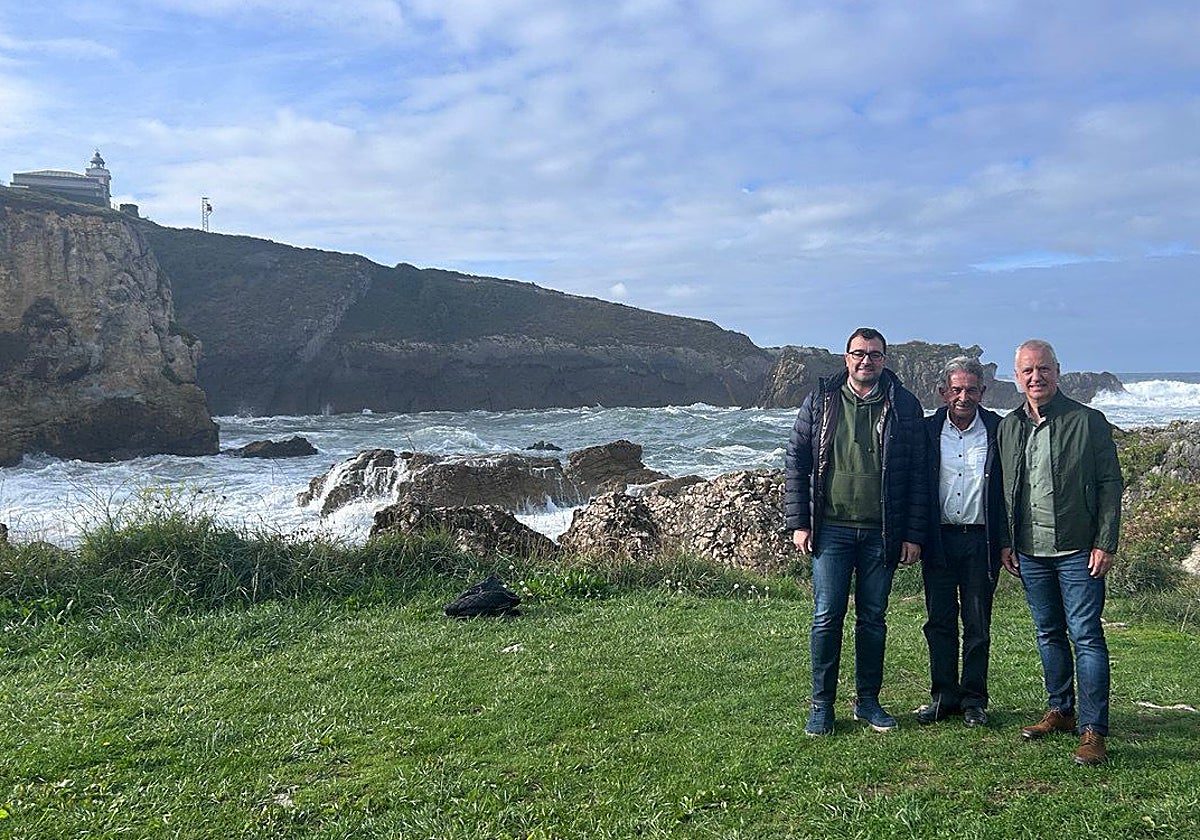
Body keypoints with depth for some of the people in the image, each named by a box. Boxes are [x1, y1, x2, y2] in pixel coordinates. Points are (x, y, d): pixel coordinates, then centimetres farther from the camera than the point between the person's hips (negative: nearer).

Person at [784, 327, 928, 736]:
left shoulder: (904, 405, 3)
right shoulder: (821, 400, 3)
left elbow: (918, 474, 4)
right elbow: (795, 462, 4)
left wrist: (913, 534, -1)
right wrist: (798, 523, -2)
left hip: (881, 533, 1)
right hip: (831, 529, -1)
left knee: (873, 619, 10)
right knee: (827, 617, 1)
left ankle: (868, 701, 24)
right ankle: (822, 705, 13)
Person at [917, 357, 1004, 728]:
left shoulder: (998, 431, 0)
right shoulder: (928, 430, 2)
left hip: (980, 540, -1)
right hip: (938, 538, 1)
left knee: (977, 624, 7)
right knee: (940, 621, 7)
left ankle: (974, 699, 19)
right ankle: (944, 695, 20)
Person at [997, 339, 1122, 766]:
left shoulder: (1088, 422, -4)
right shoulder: (1007, 428, 9)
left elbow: (1110, 485, -4)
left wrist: (1105, 543, -10)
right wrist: (1005, 542, 8)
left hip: (1078, 551, -4)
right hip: (1030, 551, 5)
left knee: (1086, 637, -4)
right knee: (1049, 635, 14)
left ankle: (1093, 731, 1)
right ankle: (1061, 711, 28)